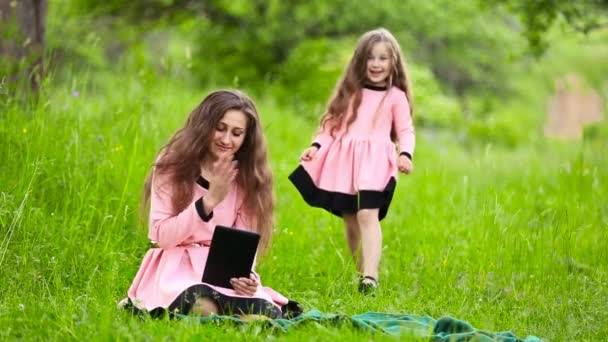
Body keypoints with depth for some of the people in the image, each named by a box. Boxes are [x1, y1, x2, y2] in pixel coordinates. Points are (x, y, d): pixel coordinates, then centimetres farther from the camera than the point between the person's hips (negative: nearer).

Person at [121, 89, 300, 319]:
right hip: (178, 268, -3)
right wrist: (209, 200, -18)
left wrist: (245, 273, -21)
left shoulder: (246, 177, 8)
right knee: (204, 311, -37)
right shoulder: (173, 164, -1)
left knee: (266, 315, -27)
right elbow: (161, 236, -9)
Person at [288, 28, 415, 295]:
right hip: (343, 161, 4)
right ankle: (360, 271, 21)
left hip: (374, 163, -4)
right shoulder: (350, 90, 14)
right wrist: (316, 146, 1)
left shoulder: (395, 96, 4)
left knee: (367, 215, -20)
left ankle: (370, 277, -25)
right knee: (350, 220, 8)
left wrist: (405, 154, -15)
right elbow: (332, 123, 15)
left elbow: (406, 131, 3)